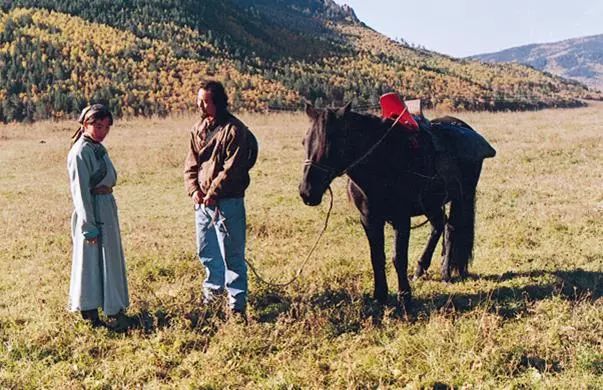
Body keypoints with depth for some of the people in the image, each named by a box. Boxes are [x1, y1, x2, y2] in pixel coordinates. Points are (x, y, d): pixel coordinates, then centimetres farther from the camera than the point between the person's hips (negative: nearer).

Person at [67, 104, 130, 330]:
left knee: (110, 259, 14)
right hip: (92, 211, -9)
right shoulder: (80, 152, -15)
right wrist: (89, 225, -18)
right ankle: (91, 313, 11)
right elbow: (80, 191, -17)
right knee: (92, 261, 0)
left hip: (108, 208, 9)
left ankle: (114, 309, 25)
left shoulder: (98, 148, 11)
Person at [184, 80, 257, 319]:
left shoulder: (234, 130, -12)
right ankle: (213, 288, 42)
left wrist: (213, 193, -17)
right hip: (202, 201, 7)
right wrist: (193, 190, -5)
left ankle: (237, 304, 10)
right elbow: (190, 164, 11)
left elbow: (232, 169, -17)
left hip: (227, 202, -7)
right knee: (205, 251, 20)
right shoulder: (198, 129, 10)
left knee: (232, 254, 0)